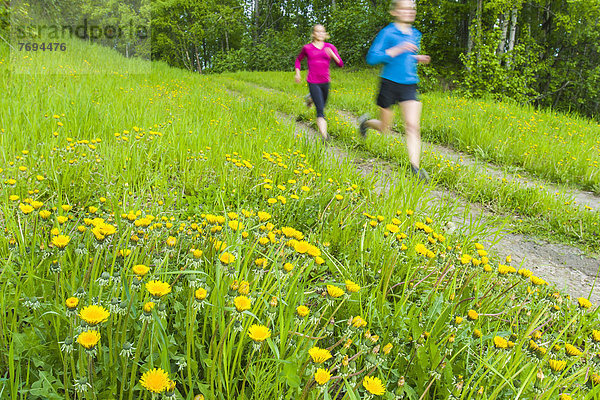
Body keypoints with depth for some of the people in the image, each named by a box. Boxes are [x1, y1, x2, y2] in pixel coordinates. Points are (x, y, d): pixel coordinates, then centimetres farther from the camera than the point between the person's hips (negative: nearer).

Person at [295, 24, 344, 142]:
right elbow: (298, 60, 20)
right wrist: (297, 73, 8)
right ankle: (325, 137, -18)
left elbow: (340, 64, -2)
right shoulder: (307, 48, 2)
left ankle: (310, 98, 56)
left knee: (322, 104, 23)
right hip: (313, 83, -4)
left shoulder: (330, 47, 4)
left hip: (325, 82, 4)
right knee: (320, 110, -15)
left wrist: (332, 55, -19)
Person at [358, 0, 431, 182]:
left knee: (413, 126, -11)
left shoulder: (415, 34, 13)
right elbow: (372, 58, -14)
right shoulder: (387, 33, -7)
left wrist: (418, 58, 6)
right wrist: (398, 49, -21)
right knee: (384, 129, 9)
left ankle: (415, 167, -10)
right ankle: (365, 121, 43)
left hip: (409, 85, 4)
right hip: (390, 84, -4)